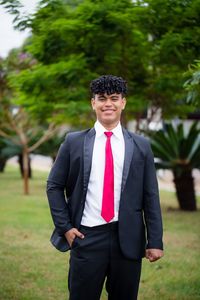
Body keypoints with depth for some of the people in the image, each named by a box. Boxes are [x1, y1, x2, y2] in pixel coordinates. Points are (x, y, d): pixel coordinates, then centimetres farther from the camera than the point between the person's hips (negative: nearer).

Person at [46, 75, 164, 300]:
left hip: (128, 239, 1)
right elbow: (54, 186, 8)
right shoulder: (74, 142, 4)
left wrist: (155, 241, 0)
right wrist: (65, 227, -1)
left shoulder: (141, 146, 6)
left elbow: (151, 196, 5)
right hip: (86, 237, -1)